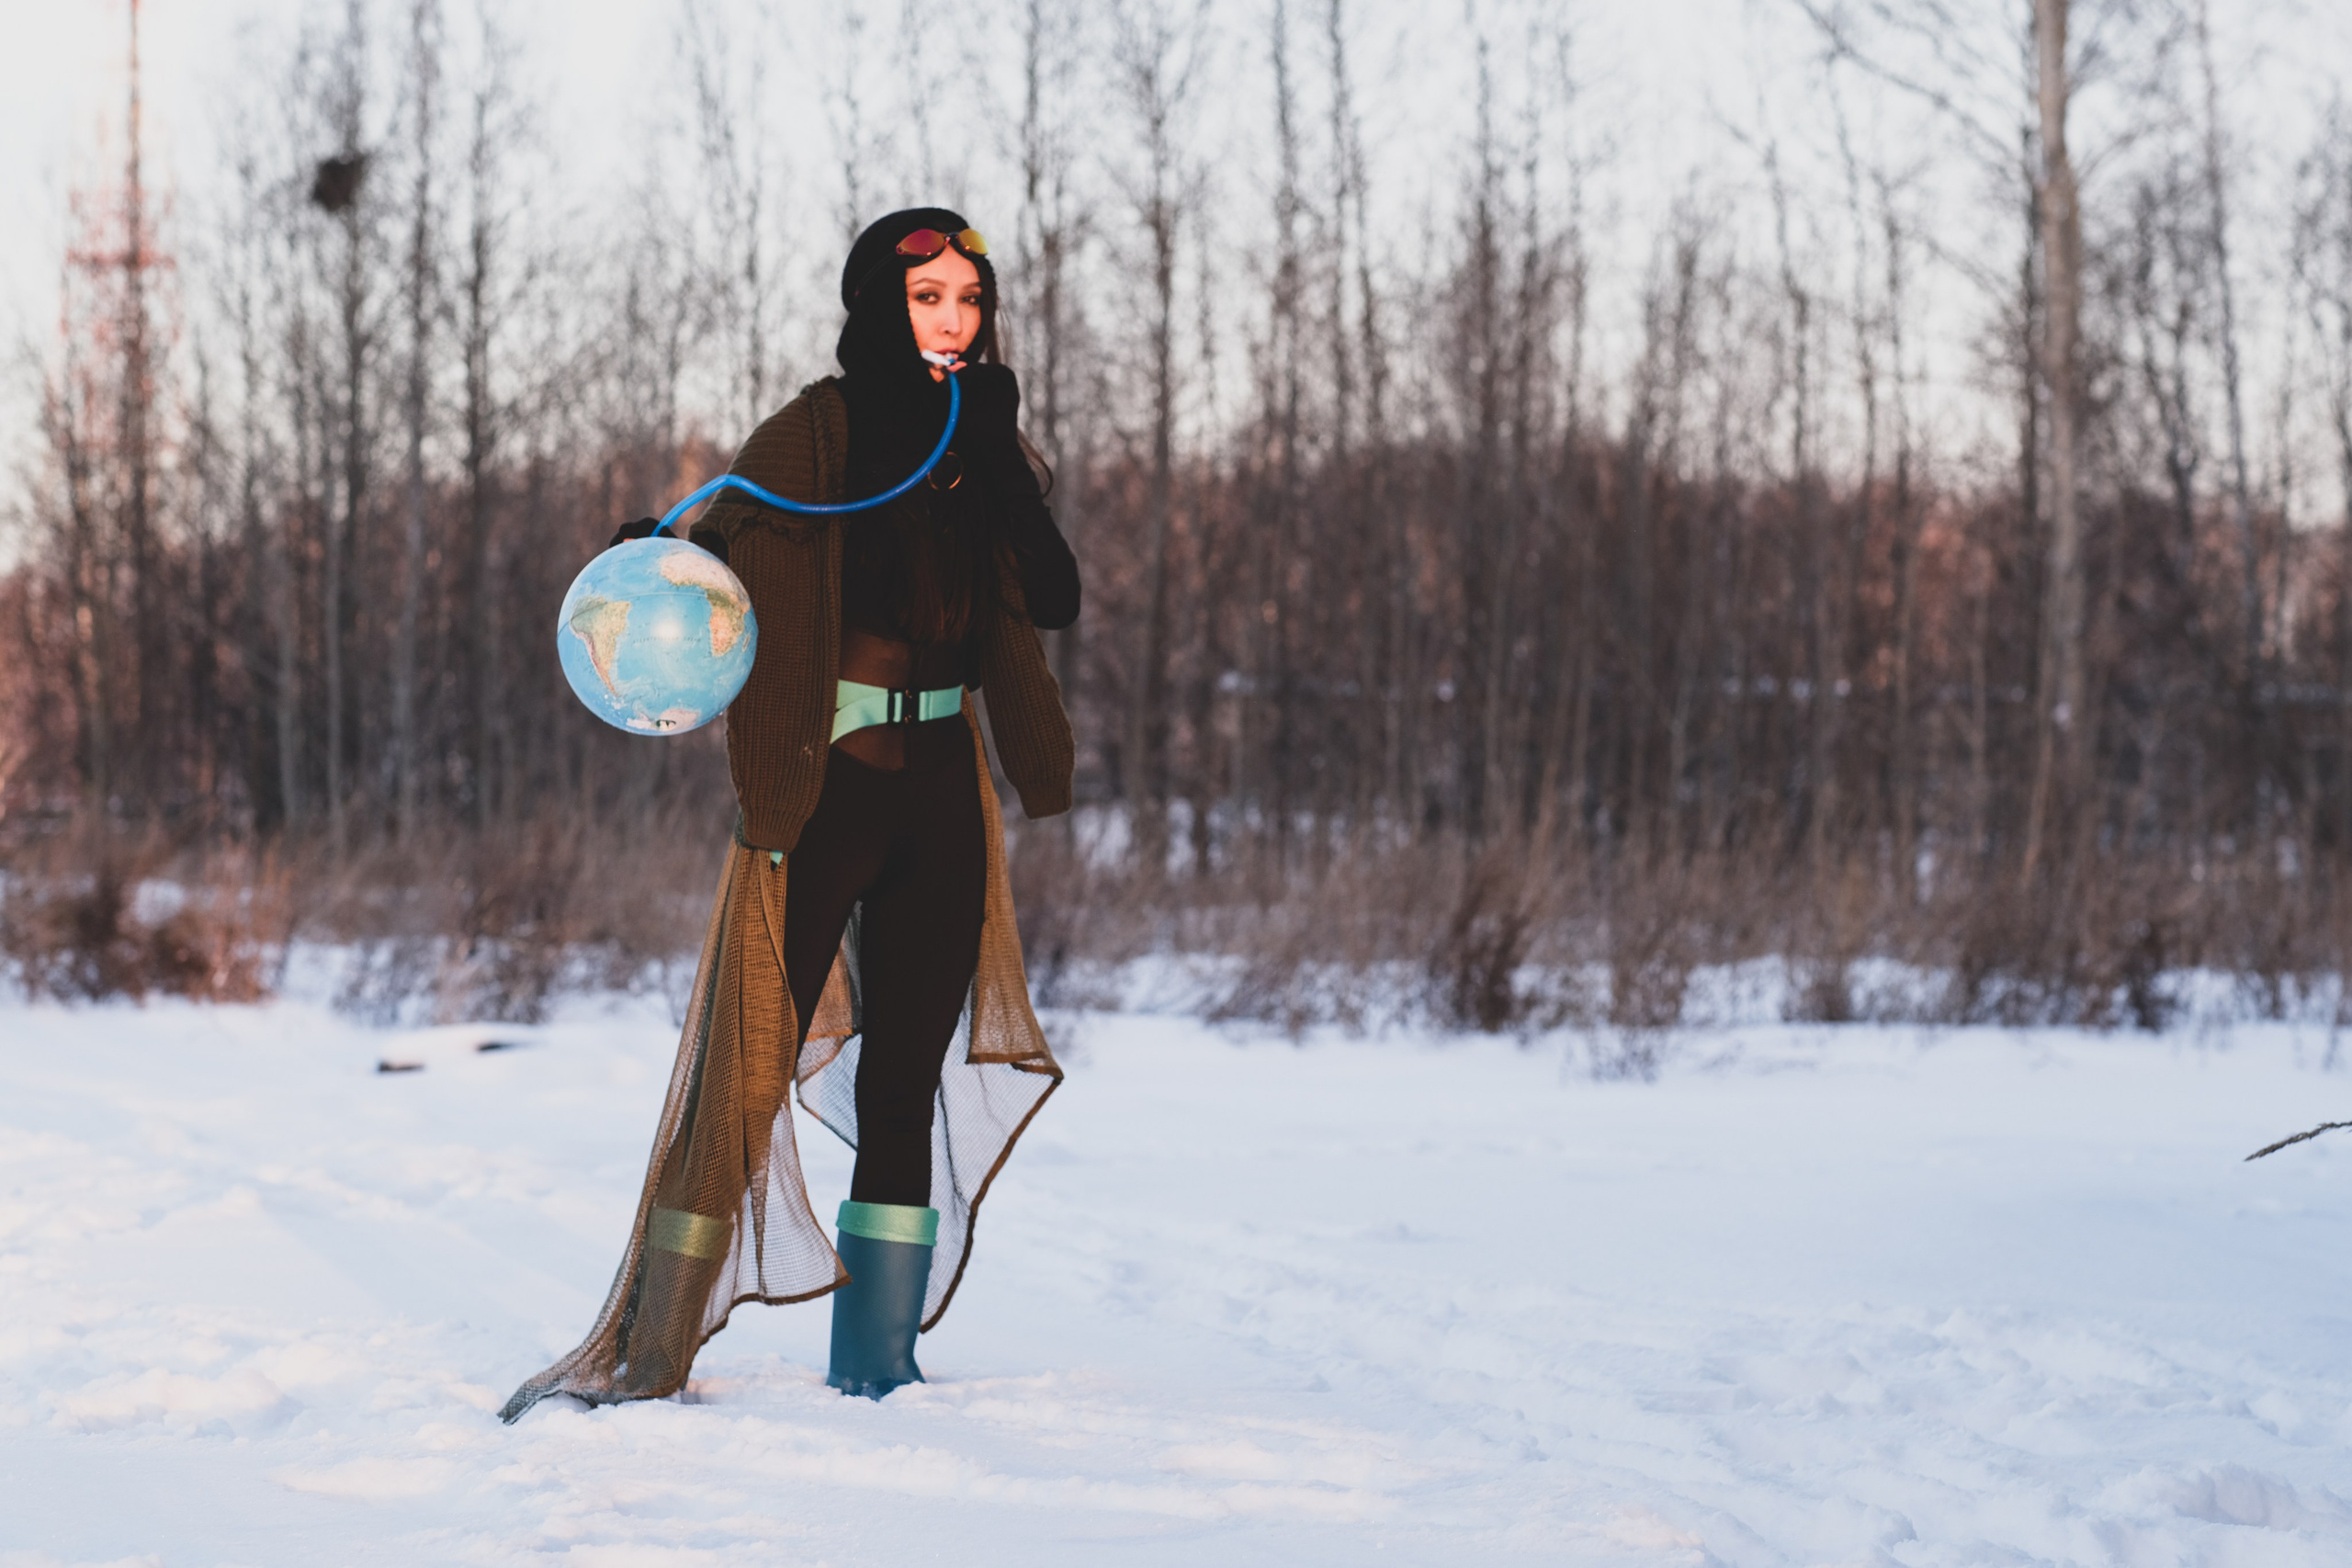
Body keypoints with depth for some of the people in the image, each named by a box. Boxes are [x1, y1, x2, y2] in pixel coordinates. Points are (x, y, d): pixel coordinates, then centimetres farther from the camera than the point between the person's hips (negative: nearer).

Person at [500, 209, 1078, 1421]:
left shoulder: (985, 444, 10)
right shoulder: (821, 430, -5)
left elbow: (1054, 600, -2)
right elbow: (717, 538, -15)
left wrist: (994, 464, -12)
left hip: (942, 796, 5)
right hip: (824, 783, -5)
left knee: (907, 1087, 6)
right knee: (752, 1071, -8)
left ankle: (874, 1374, 11)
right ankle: (646, 1358, -2)